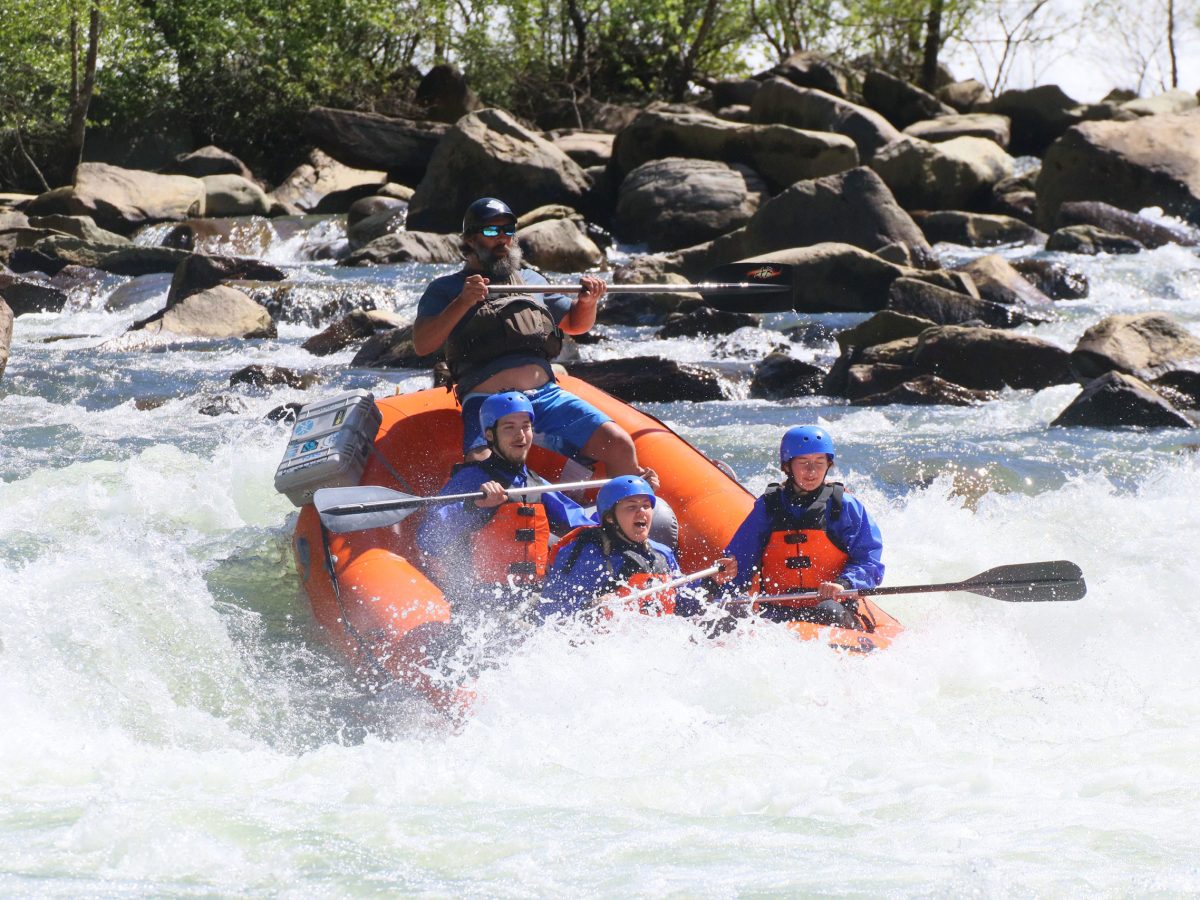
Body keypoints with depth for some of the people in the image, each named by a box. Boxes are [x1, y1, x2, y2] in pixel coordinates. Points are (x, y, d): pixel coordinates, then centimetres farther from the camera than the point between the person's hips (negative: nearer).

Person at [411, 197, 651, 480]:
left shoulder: (531, 280, 27)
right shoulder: (445, 289, 12)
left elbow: (575, 324, 35)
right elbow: (422, 345, -3)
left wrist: (587, 302, 12)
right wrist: (463, 303, -15)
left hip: (548, 396, 4)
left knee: (620, 447, -14)